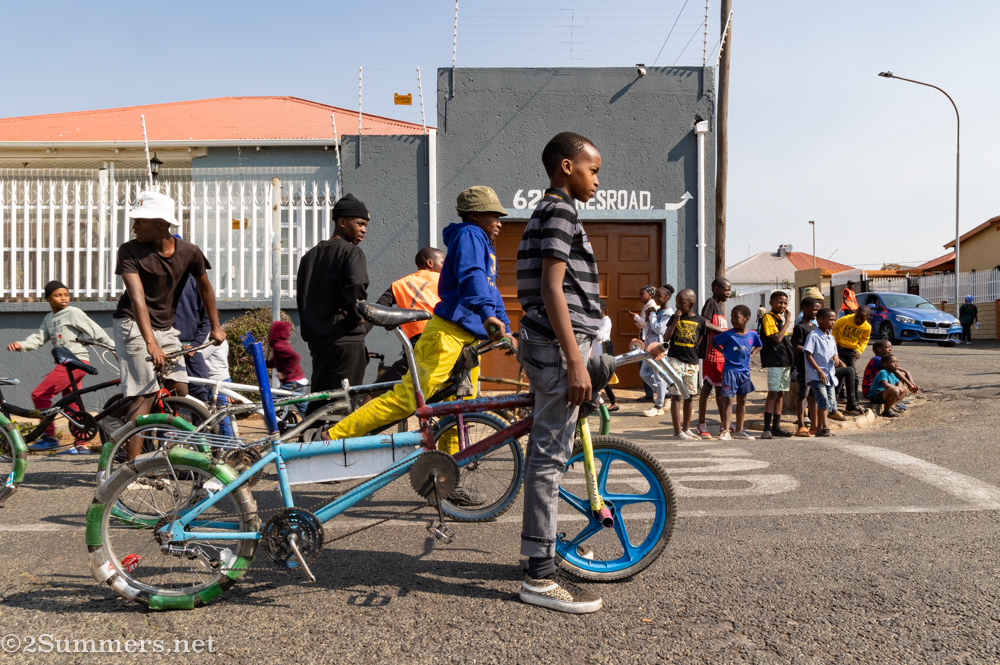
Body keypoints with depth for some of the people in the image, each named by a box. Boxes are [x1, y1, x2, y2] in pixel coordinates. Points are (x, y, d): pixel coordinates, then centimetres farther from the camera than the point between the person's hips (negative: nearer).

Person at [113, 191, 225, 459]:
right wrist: (151, 344, -38)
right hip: (134, 326, -4)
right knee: (146, 393, -13)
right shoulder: (130, 251, -16)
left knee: (180, 392, 1)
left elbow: (205, 288, 10)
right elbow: (137, 298, -27)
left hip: (166, 327, 4)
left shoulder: (189, 252, -6)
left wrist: (215, 326, 17)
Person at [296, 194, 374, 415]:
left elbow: (301, 298, 15)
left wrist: (310, 330, 16)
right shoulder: (351, 251, -7)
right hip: (346, 339, -7)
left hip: (317, 340, 8)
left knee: (318, 402, 15)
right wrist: (355, 317, -12)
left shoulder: (310, 255, 17)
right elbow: (356, 286, -26)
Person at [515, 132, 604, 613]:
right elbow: (552, 289, -20)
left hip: (549, 346, 11)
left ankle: (542, 545, 30)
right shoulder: (559, 212, -10)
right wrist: (575, 361, -23)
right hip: (558, 347, -11)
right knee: (550, 455, -7)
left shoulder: (547, 212, 22)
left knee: (548, 451, 16)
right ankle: (540, 575, 0)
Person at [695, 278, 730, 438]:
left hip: (722, 352, 9)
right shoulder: (710, 303, -6)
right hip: (711, 352, -9)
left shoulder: (720, 306, 21)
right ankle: (702, 425, 2)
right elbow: (705, 324, -20)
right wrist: (724, 331, -17)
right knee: (707, 387, -4)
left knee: (720, 388, 13)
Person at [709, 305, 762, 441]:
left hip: (744, 371, 5)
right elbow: (711, 341, -1)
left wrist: (751, 355, 5)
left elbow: (758, 346, 20)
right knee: (728, 400, -6)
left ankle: (739, 430, 21)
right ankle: (725, 430, -2)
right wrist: (723, 351, -6)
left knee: (742, 401, 11)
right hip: (730, 370, -5)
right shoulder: (728, 335, -11)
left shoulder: (753, 335, 0)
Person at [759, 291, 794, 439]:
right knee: (773, 393, -11)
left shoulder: (782, 318, 18)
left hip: (786, 361, 9)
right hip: (774, 361, -9)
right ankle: (767, 428, -11)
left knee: (781, 394, 10)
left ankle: (776, 426, 16)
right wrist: (787, 321, -11)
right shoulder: (768, 317, -8)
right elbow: (777, 338, -18)